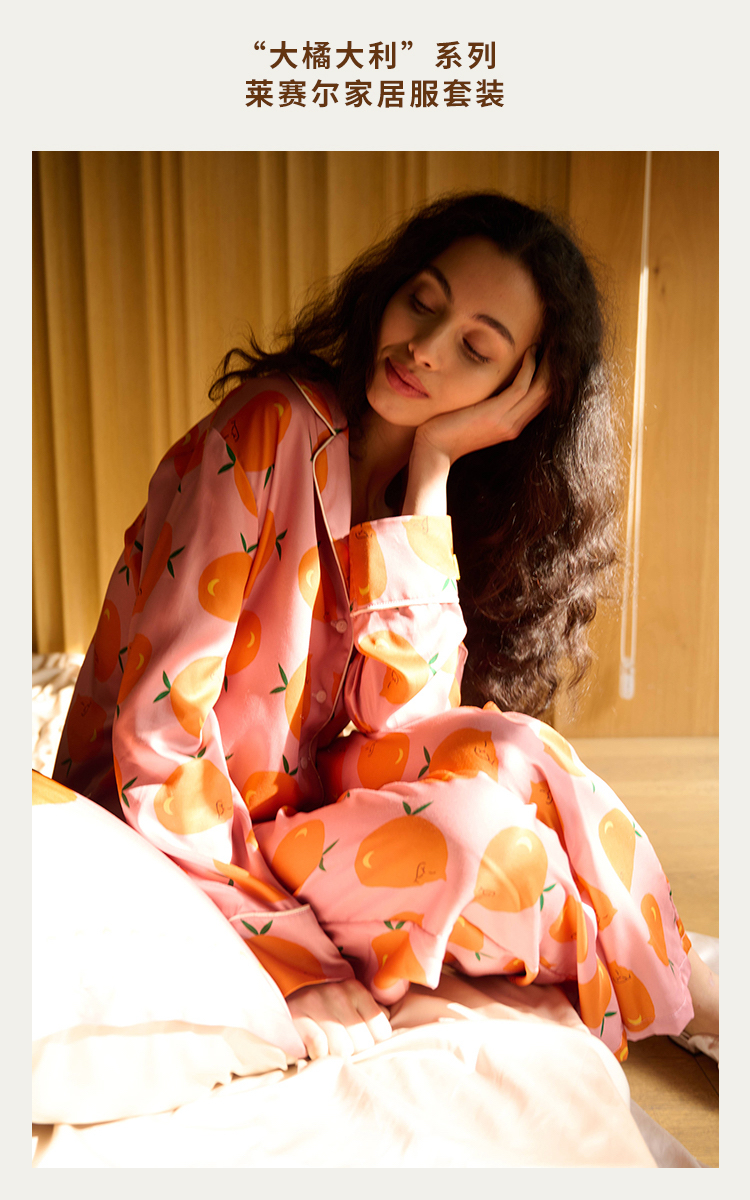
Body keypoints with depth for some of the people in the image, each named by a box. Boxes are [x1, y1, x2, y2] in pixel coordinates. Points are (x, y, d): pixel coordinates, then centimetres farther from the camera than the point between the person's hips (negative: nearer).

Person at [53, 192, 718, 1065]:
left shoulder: (440, 498, 1)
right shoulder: (272, 431, -17)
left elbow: (399, 718, -15)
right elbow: (157, 723, -20)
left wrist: (432, 470, -16)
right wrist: (290, 953, -23)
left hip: (299, 821, 5)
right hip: (175, 854, -4)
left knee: (505, 751, -22)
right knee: (474, 828, -27)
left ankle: (697, 999, 1)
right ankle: (688, 1006, 1)